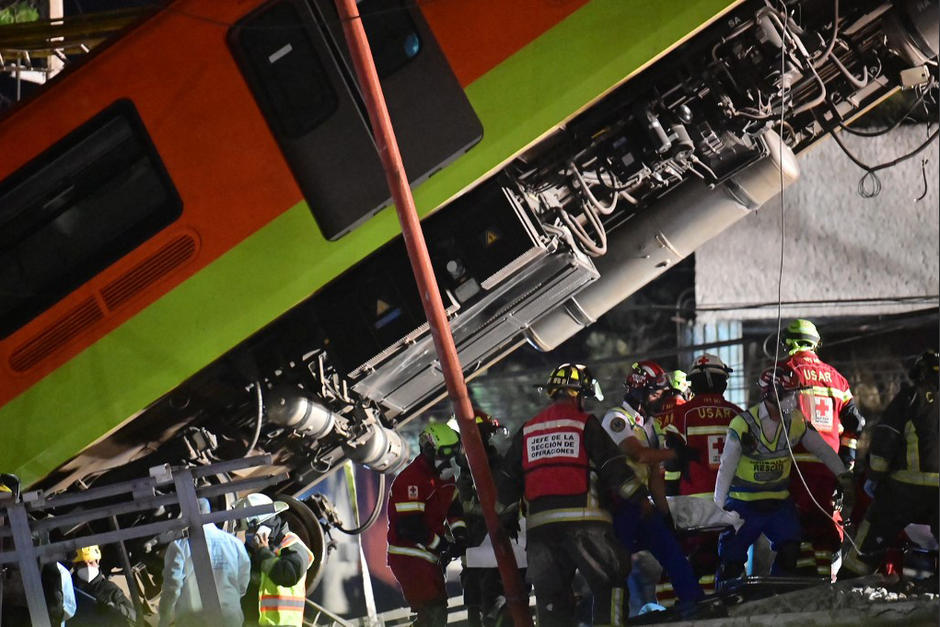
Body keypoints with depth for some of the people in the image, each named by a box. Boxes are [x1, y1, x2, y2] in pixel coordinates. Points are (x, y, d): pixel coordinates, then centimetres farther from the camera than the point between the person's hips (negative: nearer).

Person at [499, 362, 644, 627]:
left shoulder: (526, 431, 18)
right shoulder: (585, 424, 2)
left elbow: (508, 479, 19)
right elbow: (613, 466, -2)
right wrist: (641, 498, 4)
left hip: (538, 524, 5)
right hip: (582, 519, -5)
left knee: (550, 593, 8)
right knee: (610, 582, 2)